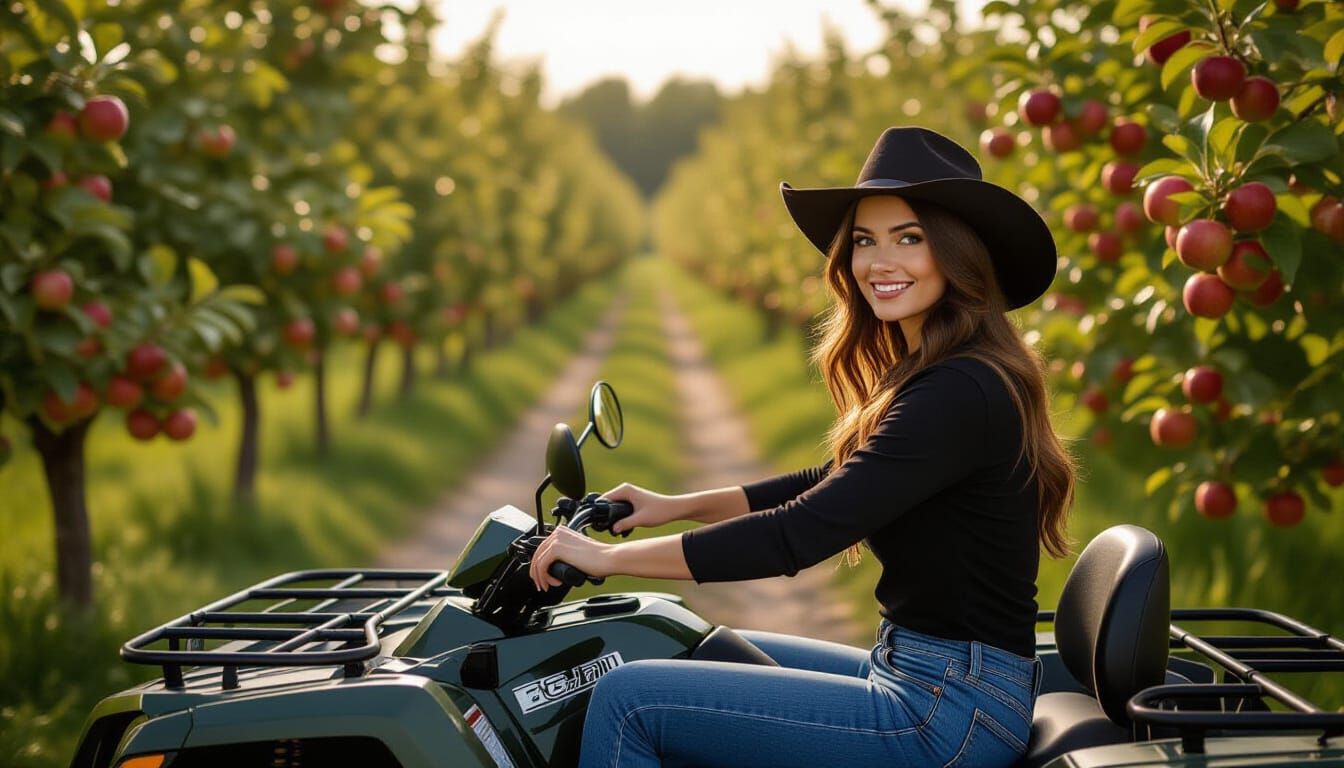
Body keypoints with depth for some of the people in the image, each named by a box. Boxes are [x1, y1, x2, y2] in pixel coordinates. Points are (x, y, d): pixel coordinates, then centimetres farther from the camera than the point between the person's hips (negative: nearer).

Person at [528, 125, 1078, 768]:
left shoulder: (961, 394, -21)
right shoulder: (935, 377, 11)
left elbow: (800, 535, -24)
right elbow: (831, 485, 23)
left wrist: (609, 557, -17)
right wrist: (675, 506, 17)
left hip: (950, 713, -10)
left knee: (629, 699, -10)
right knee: (707, 648, 27)